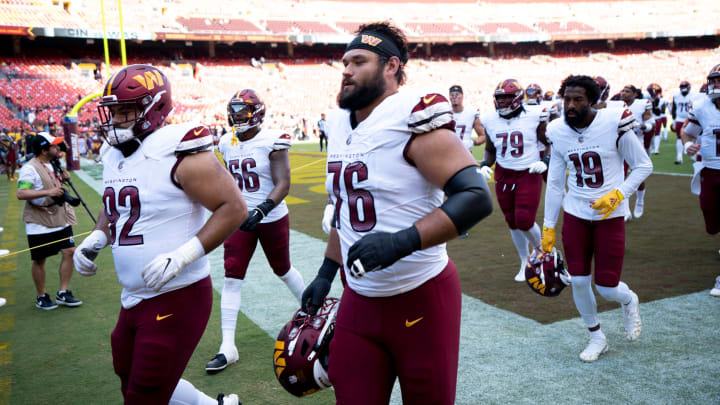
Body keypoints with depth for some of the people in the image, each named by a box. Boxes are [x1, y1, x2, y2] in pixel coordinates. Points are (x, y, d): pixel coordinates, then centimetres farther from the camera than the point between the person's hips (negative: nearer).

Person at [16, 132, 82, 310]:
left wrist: (63, 178, 5)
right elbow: (21, 193, -26)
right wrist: (48, 192, -34)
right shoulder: (30, 168, -15)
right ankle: (41, 297, 20)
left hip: (60, 219, 7)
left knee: (69, 251, 1)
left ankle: (63, 293, 12)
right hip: (39, 223, -7)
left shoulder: (54, 164, 10)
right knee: (39, 260, 5)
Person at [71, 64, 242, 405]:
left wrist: (183, 255, -26)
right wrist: (95, 239, 6)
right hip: (133, 298, 9)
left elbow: (234, 207, -20)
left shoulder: (177, 154, -17)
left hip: (178, 298, -9)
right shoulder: (114, 155, 8)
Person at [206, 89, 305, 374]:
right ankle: (228, 347, 0)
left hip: (272, 219, -4)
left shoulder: (272, 142, -14)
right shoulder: (227, 144, 4)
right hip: (240, 220, 4)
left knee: (283, 270, 14)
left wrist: (261, 210, -32)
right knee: (232, 277, -4)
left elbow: (283, 184, -20)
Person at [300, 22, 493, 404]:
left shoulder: (412, 120, -16)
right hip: (359, 299, 7)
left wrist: (402, 241, -34)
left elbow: (475, 197, -25)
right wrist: (325, 273, 19)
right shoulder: (340, 126, 7)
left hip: (421, 298, -6)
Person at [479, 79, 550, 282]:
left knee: (524, 221, -13)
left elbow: (550, 143, 1)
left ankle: (539, 249, 21)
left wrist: (545, 161, -16)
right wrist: (485, 165, -2)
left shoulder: (534, 116, -10)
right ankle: (525, 263, 28)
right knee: (512, 222, 9)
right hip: (503, 175, 4)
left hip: (529, 174, -4)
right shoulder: (491, 120, 0)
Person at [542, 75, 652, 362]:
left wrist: (619, 194, -18)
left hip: (609, 215, -3)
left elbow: (644, 165, -2)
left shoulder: (614, 125, -14)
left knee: (606, 288, -2)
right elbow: (555, 182, 7)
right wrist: (548, 228, 9)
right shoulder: (558, 132, -1)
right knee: (579, 281, 1)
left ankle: (629, 301, 36)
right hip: (575, 214, 3)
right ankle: (596, 336, 26)